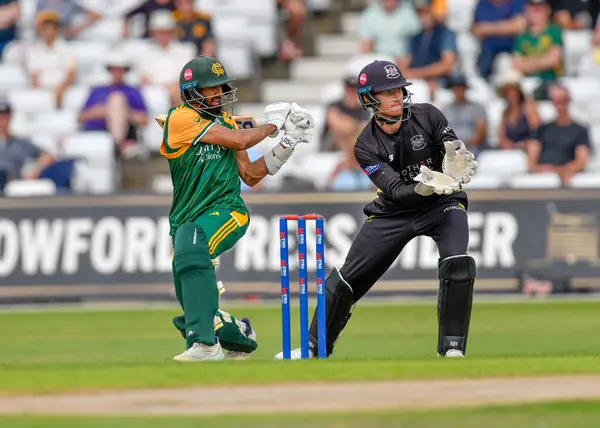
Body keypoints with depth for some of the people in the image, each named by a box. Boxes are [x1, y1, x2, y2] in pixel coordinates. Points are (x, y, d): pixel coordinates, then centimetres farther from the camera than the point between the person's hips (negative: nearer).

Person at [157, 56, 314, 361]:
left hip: (226, 211, 0)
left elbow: (250, 175, 17)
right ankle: (239, 335, 37)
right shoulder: (180, 118, -5)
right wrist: (273, 124, 2)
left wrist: (286, 144, 11)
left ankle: (205, 344, -44)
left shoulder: (226, 121, 14)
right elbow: (239, 141, -12)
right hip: (187, 218, 0)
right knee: (193, 309, 2)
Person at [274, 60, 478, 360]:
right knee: (347, 278, 1)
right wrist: (424, 188, -45)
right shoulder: (367, 146, -15)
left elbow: (460, 159, -17)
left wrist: (453, 170, -41)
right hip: (393, 212, 1)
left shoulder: (427, 116, -14)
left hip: (442, 204, -1)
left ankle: (452, 348, -15)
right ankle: (314, 347, 22)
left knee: (457, 265, -28)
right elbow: (395, 192, -24)